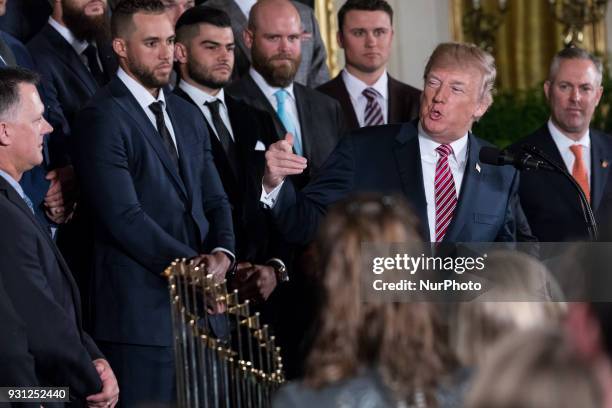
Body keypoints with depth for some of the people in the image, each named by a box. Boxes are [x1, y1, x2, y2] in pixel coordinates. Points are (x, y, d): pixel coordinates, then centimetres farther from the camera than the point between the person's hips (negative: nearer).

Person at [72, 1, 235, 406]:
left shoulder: (187, 115, 17)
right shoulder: (102, 119, -8)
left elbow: (214, 199, 16)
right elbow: (124, 217, -15)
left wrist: (222, 252, -5)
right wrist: (193, 264, -14)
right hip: (141, 314, -7)